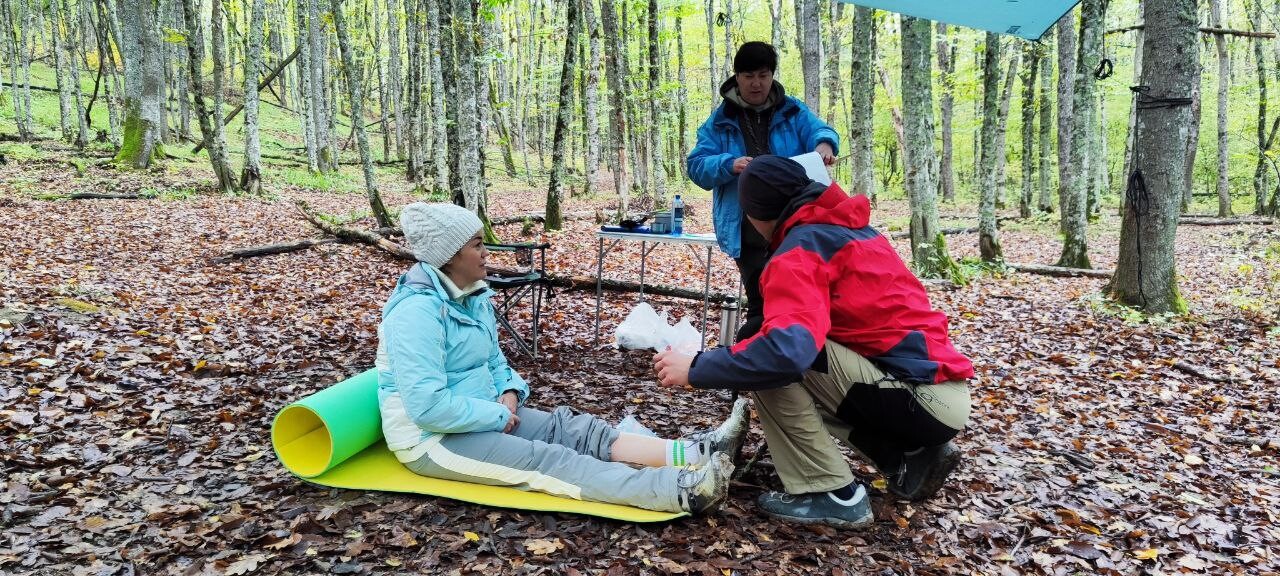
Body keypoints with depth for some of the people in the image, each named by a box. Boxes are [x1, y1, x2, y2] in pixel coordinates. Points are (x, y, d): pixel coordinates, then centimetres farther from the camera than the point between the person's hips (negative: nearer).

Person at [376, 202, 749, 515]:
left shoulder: (472, 296, 7)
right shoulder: (418, 310, -23)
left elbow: (494, 362, 17)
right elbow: (428, 406, -29)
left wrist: (509, 392, -5)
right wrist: (499, 415, -18)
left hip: (481, 415, 9)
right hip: (431, 437, -9)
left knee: (573, 428, -10)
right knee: (545, 461, -25)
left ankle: (693, 452, -21)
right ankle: (682, 491, -39)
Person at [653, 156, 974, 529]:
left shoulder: (801, 248, -13)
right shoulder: (851, 227, 15)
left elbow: (787, 349, -30)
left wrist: (696, 369, -18)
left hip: (923, 397, -9)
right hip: (944, 391, 9)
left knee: (776, 364, -13)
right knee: (805, 378, 23)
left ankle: (834, 495, -5)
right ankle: (912, 459, 14)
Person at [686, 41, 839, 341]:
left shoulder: (792, 111, 10)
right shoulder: (720, 120, 5)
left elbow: (818, 129, -5)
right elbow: (696, 165, -1)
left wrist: (824, 143, -30)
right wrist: (730, 165, -22)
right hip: (748, 230, -2)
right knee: (763, 304, -4)